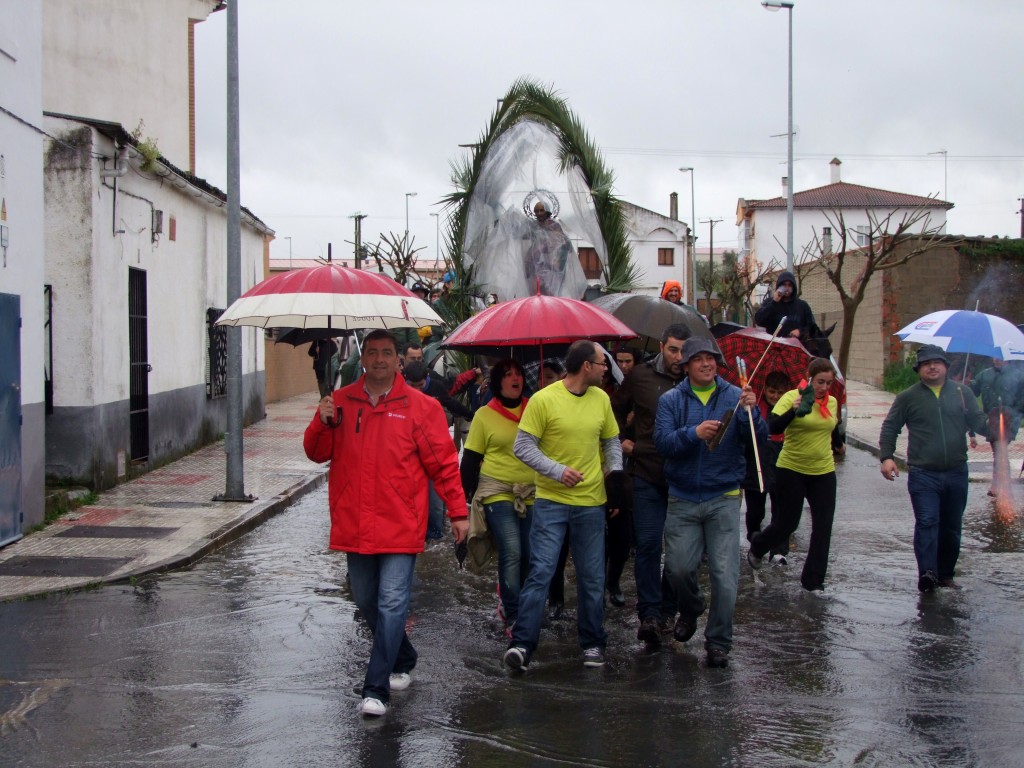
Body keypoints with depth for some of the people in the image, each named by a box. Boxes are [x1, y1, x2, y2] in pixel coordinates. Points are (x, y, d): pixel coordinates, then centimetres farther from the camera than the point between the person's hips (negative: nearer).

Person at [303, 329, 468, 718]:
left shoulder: (420, 406, -1)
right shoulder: (341, 402, 7)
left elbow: (443, 463, 0)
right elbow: (317, 453, 10)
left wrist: (458, 511, -1)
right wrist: (322, 424, -11)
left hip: (400, 524, -4)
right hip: (354, 525, 4)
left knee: (391, 603, -10)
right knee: (366, 601, 15)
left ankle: (376, 689, -8)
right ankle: (402, 661, 37)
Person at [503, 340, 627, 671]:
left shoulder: (601, 399, 7)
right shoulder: (543, 400, -10)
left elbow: (611, 441, 19)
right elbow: (523, 447, -9)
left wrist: (615, 473, 4)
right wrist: (557, 470, -18)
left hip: (591, 502, 5)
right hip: (551, 500, -4)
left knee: (592, 577, 10)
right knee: (540, 572, -9)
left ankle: (593, 644, 23)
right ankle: (522, 644, -4)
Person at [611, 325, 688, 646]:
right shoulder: (641, 376, 2)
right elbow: (617, 409, 17)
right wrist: (620, 441, 8)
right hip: (648, 474, 0)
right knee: (648, 544, -6)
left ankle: (668, 610, 20)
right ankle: (650, 613, -5)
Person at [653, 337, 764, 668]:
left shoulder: (734, 396, 2)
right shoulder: (671, 400, 3)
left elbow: (757, 439, -7)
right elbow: (663, 442, -11)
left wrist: (751, 412, -25)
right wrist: (694, 433, -27)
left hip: (723, 498, -1)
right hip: (683, 498, 1)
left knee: (725, 574, -3)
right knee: (678, 567, 1)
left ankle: (718, 642, 10)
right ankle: (690, 610, 33)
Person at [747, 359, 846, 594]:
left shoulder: (832, 402, 4)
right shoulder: (792, 397, -13)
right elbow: (772, 427, -26)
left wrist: (839, 445, 43)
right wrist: (794, 410, -41)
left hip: (823, 472, 5)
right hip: (792, 470, -5)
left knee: (823, 527, -1)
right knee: (786, 523, 3)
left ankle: (813, 580, 9)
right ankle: (756, 547, 35)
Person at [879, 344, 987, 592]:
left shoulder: (962, 393, 8)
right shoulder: (908, 397, 3)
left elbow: (978, 422, 3)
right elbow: (890, 428, 6)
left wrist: (995, 427, -19)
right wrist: (886, 456, -8)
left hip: (956, 474, 3)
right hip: (923, 475, -3)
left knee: (952, 527, 11)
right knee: (927, 522, -18)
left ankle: (945, 574, 24)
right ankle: (927, 573, -27)